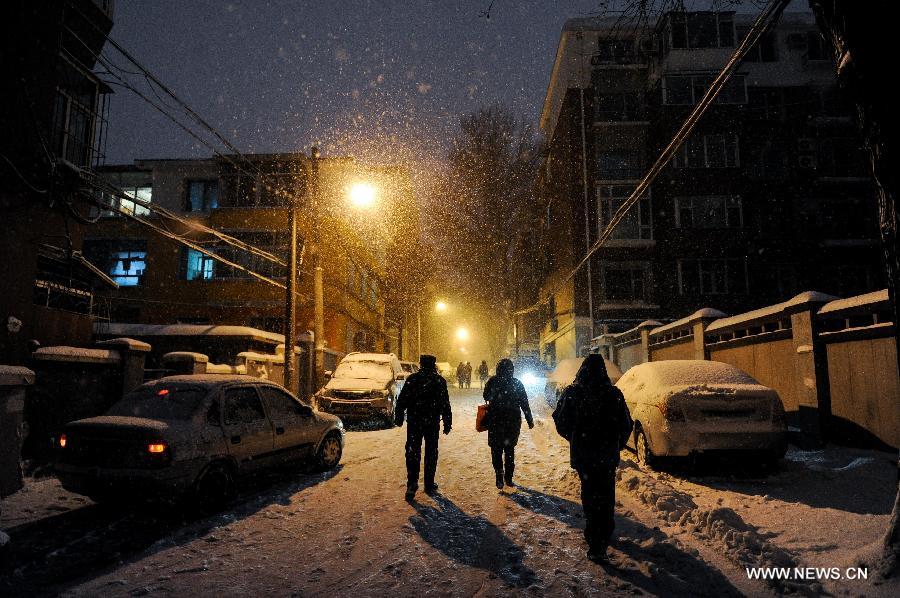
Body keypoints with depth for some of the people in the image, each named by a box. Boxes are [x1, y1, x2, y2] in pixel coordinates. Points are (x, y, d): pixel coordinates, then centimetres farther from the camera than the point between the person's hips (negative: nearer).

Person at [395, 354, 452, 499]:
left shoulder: (412, 379, -2)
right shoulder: (440, 381, -1)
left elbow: (402, 400, -2)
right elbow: (446, 405, 0)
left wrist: (398, 416, 6)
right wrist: (447, 423, 5)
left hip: (414, 422, 0)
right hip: (433, 422, 1)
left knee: (413, 452, 3)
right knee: (431, 453, 11)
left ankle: (412, 484, -7)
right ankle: (429, 485, 15)